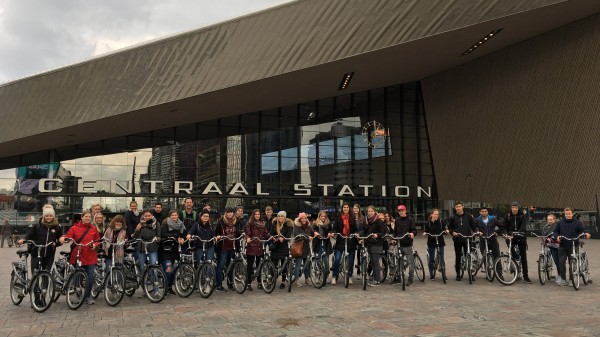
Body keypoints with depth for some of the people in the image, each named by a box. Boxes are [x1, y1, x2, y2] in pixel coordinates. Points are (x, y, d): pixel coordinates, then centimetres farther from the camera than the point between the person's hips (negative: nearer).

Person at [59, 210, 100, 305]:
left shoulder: (94, 229, 7)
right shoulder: (74, 228, 1)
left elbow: (98, 240, 12)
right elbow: (68, 236, -8)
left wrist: (94, 245, -8)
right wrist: (63, 237, -30)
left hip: (90, 257, 1)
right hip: (78, 256, -1)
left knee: (90, 277, -1)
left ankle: (88, 296, 16)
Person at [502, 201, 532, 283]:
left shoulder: (522, 216, -4)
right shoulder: (508, 216, 1)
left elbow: (523, 227, -16)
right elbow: (504, 227, 0)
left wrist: (516, 233, -33)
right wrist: (505, 234, -20)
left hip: (521, 237, -2)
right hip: (511, 236, 2)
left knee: (523, 256, 0)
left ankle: (526, 276, 6)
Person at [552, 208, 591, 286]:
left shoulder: (577, 223, 2)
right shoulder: (560, 223, 8)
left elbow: (582, 230, -4)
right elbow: (555, 231, 11)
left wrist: (586, 234, -26)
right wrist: (557, 236, -9)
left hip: (573, 246, -2)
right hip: (562, 246, 2)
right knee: (561, 262, -1)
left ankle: (571, 280, 15)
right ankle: (563, 279, 9)